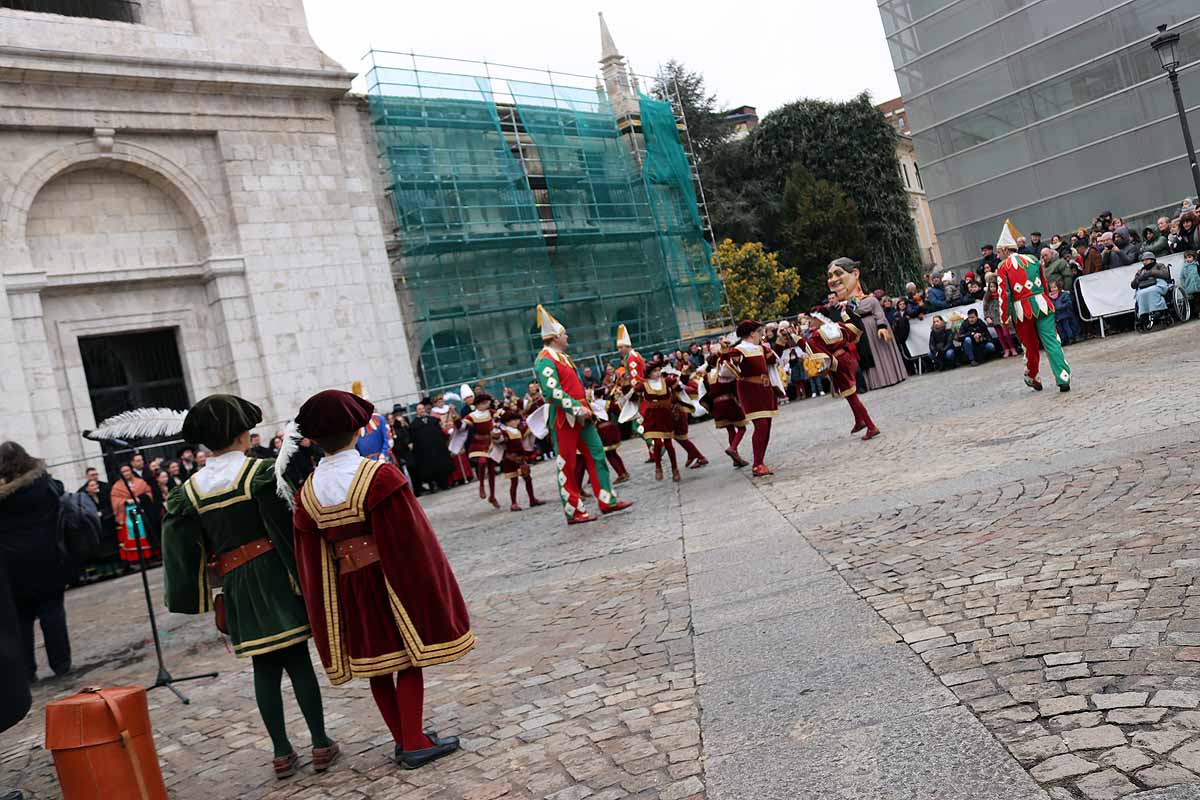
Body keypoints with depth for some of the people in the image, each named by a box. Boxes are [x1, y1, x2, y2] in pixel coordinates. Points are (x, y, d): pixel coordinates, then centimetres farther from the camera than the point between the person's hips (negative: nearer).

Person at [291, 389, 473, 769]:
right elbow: (411, 537, -14)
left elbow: (309, 556, 4)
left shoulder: (309, 490, -2)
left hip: (345, 587, 5)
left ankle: (403, 740, 24)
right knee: (408, 658, 6)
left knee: (375, 663, 14)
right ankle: (415, 743, 9)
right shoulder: (378, 475, -16)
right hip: (388, 578, -5)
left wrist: (324, 606, 13)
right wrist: (431, 581, -4)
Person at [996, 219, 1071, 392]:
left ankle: (1031, 377, 33)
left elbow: (1004, 295, -8)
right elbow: (1045, 284, 19)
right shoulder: (1033, 260, 10)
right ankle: (1064, 379, -8)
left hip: (1022, 309, -3)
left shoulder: (1003, 268, -4)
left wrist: (1004, 319, 0)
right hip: (1041, 304, 3)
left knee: (1030, 346, 13)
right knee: (1051, 342, 0)